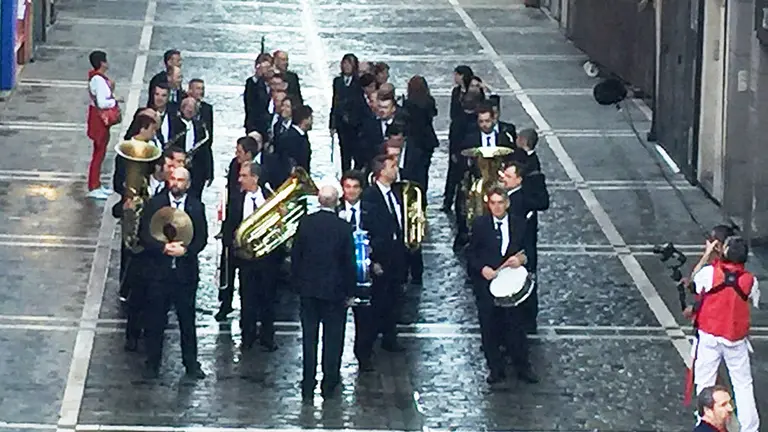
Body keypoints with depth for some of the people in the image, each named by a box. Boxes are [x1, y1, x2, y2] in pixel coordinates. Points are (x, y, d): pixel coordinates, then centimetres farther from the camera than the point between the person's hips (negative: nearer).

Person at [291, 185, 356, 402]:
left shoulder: (306, 222, -6)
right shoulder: (343, 228, -12)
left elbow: (295, 255, 0)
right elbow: (349, 262, -7)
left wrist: (297, 283, 12)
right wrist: (350, 292, 2)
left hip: (308, 288, 2)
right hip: (334, 291, -2)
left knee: (309, 337, 9)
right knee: (333, 338, 10)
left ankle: (308, 385, 12)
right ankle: (329, 382, 14)